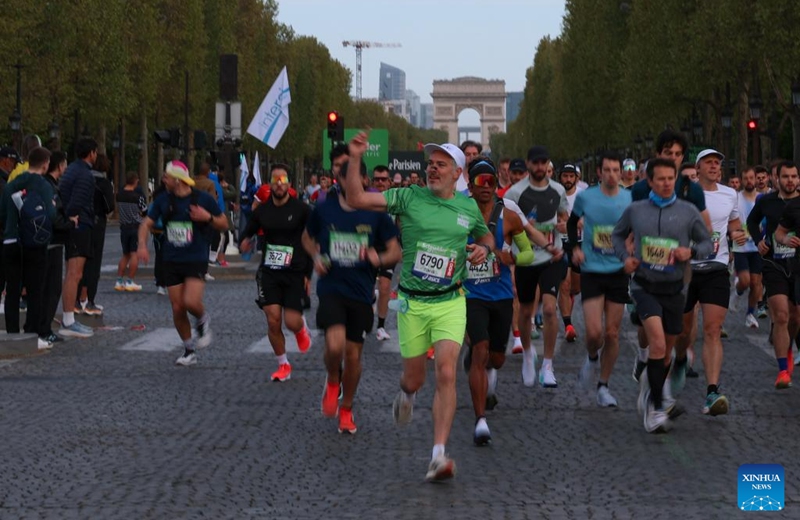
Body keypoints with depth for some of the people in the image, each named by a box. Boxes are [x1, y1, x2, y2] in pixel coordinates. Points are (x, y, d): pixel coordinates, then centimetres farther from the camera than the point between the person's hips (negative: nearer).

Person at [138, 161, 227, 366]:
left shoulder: (203, 199, -5)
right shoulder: (163, 200, 4)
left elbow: (224, 224, 2)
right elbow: (147, 224, 11)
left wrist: (208, 218, -18)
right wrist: (142, 245, -6)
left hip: (196, 260, -4)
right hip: (172, 262, 4)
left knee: (191, 302, -23)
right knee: (177, 308, 1)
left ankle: (203, 321, 12)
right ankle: (189, 351, 17)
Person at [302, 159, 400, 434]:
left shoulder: (376, 214, -2)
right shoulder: (324, 210, 1)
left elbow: (395, 252, 2)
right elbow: (307, 238, 19)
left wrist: (379, 258, -20)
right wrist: (316, 257, -2)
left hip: (361, 292, 1)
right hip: (331, 288, -1)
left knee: (353, 355, 7)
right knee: (335, 346, -23)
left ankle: (346, 409, 27)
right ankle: (332, 381, 11)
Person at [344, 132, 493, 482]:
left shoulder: (469, 208, 4)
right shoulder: (409, 198, -3)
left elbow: (486, 234, 25)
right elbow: (356, 199, -11)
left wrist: (484, 248, 2)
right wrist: (355, 159, -23)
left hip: (450, 303, 0)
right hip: (412, 302, 0)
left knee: (446, 374, -16)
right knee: (415, 378, 9)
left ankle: (438, 456, -18)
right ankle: (406, 393, 50)